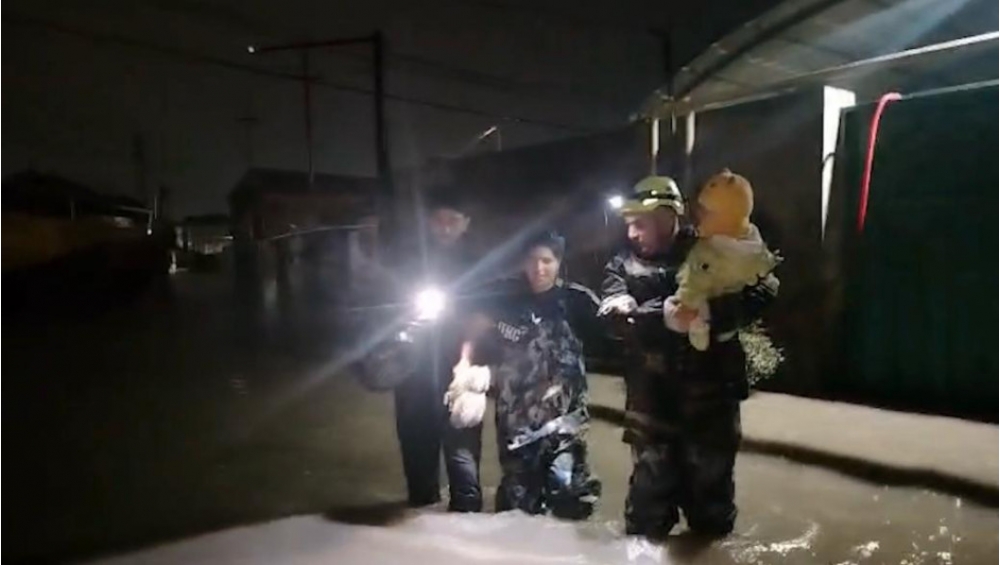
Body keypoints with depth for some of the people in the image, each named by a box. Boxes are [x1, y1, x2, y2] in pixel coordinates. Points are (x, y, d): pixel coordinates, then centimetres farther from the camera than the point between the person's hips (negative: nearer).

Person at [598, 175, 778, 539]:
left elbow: (764, 288, -12)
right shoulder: (623, 266, 3)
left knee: (711, 488, 15)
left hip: (710, 394, 0)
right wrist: (665, 316, -31)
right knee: (650, 489, 11)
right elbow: (614, 315, -15)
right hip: (651, 399, 1)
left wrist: (710, 314, -26)